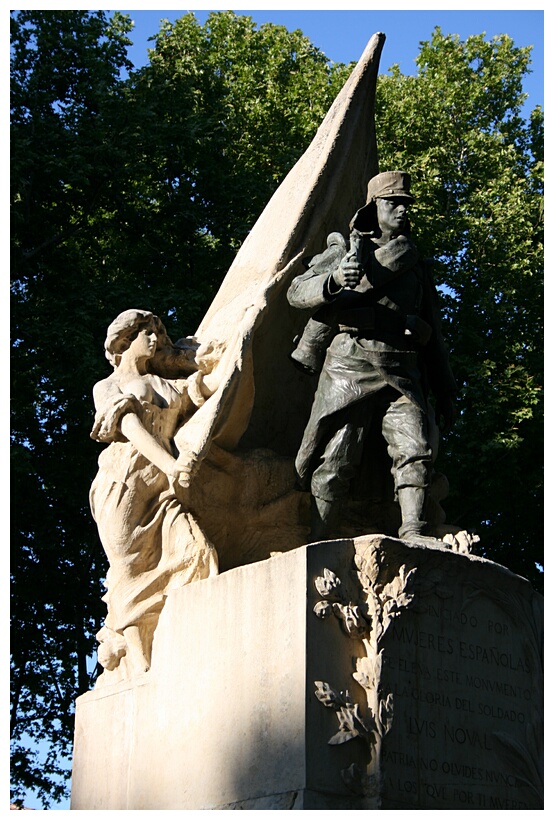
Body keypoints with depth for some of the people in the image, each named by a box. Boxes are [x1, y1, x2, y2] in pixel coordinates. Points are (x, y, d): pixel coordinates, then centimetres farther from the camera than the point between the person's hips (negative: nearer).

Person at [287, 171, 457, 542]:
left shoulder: (416, 263, 25)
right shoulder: (344, 249, 14)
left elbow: (434, 333, 27)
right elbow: (297, 292, 1)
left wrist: (445, 391, 21)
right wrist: (334, 280, -22)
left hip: (402, 375, 3)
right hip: (350, 368, -3)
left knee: (417, 448, -18)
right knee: (337, 463, -7)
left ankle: (414, 538, -23)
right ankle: (318, 547, -1)